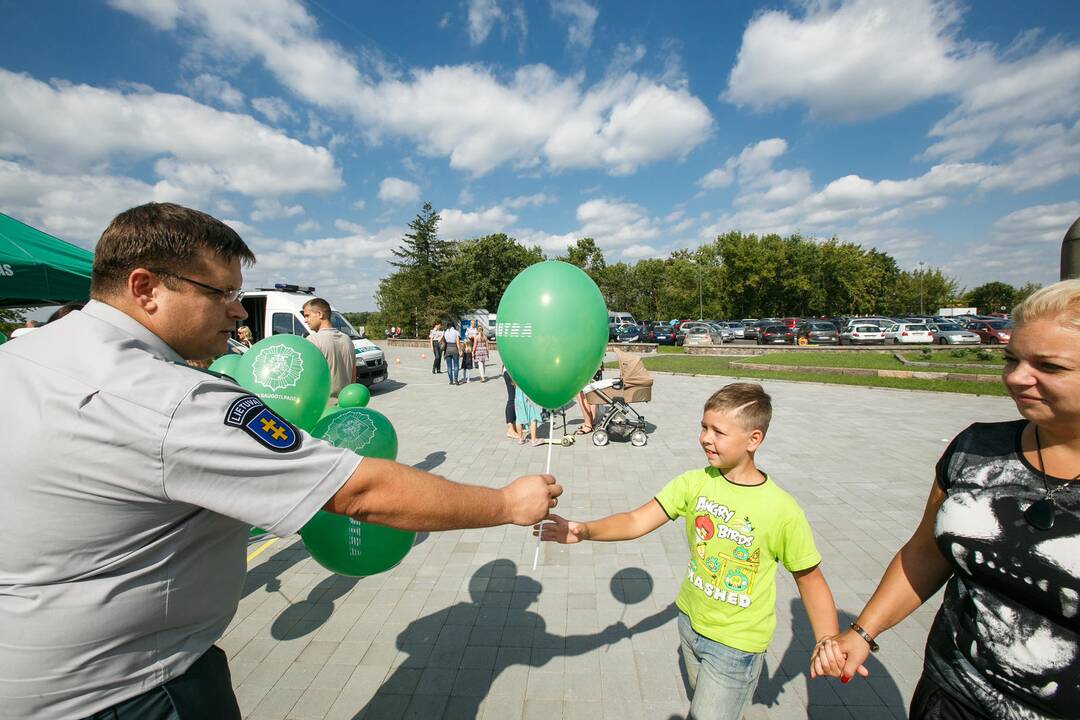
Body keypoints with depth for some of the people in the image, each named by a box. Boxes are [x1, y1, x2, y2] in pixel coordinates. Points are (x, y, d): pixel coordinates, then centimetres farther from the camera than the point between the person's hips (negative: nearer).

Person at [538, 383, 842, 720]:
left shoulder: (781, 510, -23)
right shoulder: (694, 482, -15)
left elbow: (809, 578, -9)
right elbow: (637, 521, -20)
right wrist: (584, 530, -34)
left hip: (736, 642, -4)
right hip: (690, 620, 5)